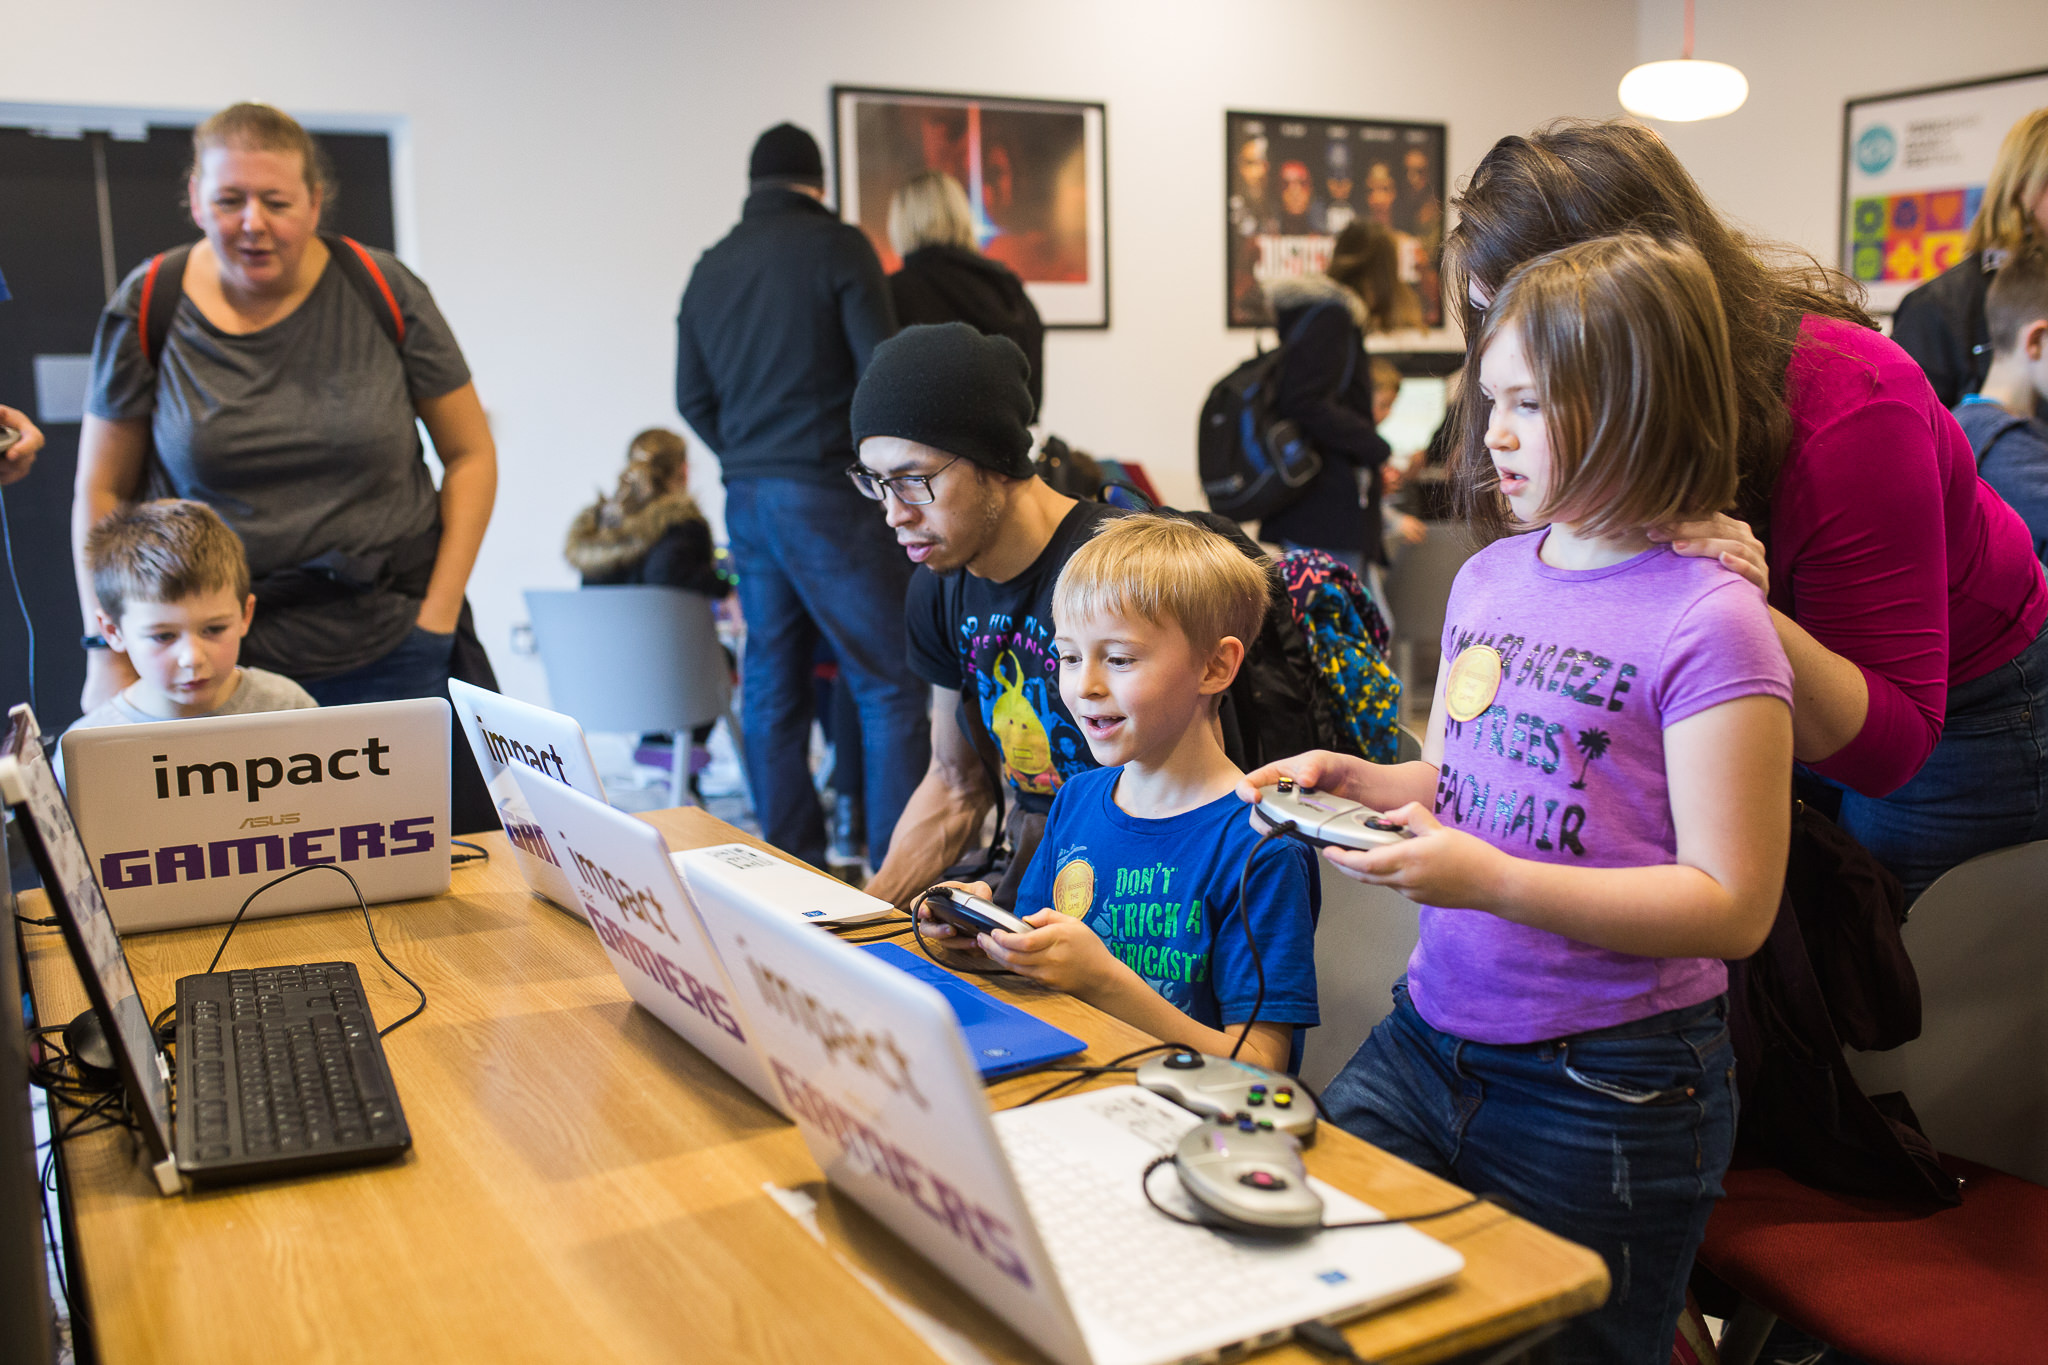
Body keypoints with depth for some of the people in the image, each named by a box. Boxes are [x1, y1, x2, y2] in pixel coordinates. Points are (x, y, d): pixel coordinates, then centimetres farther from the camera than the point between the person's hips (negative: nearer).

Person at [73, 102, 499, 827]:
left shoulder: (381, 292, -1)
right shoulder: (147, 308, 1)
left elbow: (470, 455, 5)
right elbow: (101, 493, 8)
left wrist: (438, 614, -3)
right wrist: (108, 652, 1)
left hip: (392, 657, 0)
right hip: (227, 660, 1)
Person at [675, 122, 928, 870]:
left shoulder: (709, 269, 13)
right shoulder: (837, 247, -5)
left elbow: (693, 399, 14)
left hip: (749, 499, 7)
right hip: (829, 495, -6)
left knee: (771, 687, 11)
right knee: (888, 683, -3)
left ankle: (790, 865, 16)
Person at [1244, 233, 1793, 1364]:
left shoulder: (1706, 621, -16)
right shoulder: (1488, 576, 6)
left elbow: (1733, 906, -18)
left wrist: (1490, 879, -26)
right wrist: (1348, 781, -2)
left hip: (1605, 1094, -6)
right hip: (1430, 1037, 6)